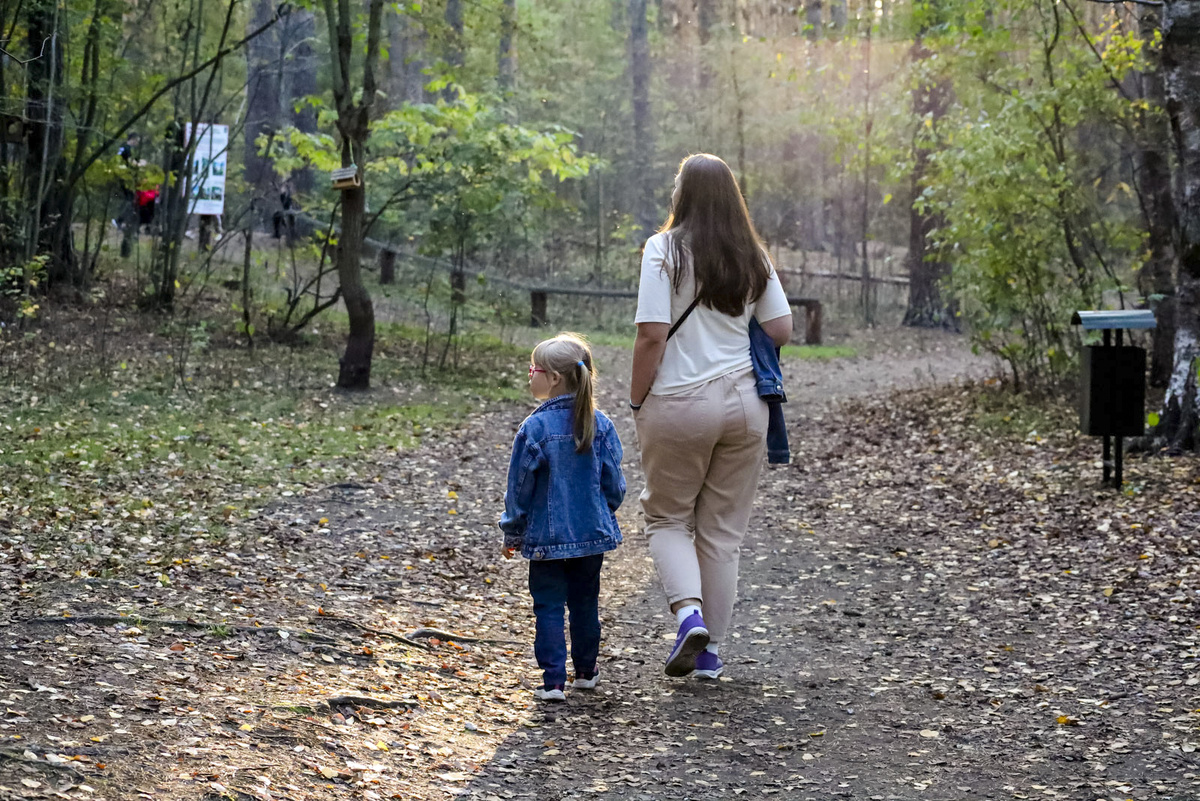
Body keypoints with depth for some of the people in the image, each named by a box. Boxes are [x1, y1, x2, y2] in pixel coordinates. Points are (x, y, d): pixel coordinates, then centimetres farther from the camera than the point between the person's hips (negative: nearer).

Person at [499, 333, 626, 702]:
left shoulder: (535, 428, -15)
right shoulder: (599, 425, -3)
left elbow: (520, 487, -8)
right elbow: (613, 483, 3)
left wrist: (512, 533, 3)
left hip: (547, 537, -4)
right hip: (593, 532, 4)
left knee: (549, 606, 3)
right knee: (585, 602, 18)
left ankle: (553, 681, -2)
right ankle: (586, 672, 29)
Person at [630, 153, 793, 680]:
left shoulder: (665, 250, -8)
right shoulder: (753, 256, 5)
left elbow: (652, 336, -14)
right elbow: (780, 330, 2)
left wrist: (636, 403, -4)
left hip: (680, 402, -4)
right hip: (743, 401, 4)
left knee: (667, 518, 12)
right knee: (723, 530, 11)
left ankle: (689, 613, -11)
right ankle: (711, 650, 15)